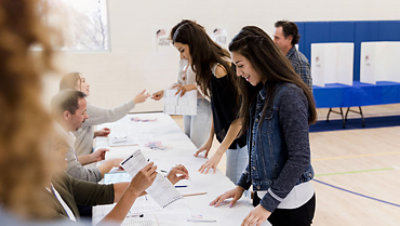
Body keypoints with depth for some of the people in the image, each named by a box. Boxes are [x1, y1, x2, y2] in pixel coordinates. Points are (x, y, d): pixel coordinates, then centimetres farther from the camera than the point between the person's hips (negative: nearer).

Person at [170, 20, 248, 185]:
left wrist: (218, 153, -22)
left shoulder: (219, 70, -23)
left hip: (239, 140, -9)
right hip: (232, 138, 9)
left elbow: (239, 117, -22)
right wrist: (210, 139, 15)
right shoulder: (211, 67, 6)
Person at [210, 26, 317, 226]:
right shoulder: (260, 94, 7)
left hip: (290, 202, -7)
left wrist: (269, 204, -20)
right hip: (264, 195, 7)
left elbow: (300, 157, -21)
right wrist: (242, 185, 7)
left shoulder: (289, 96, -19)